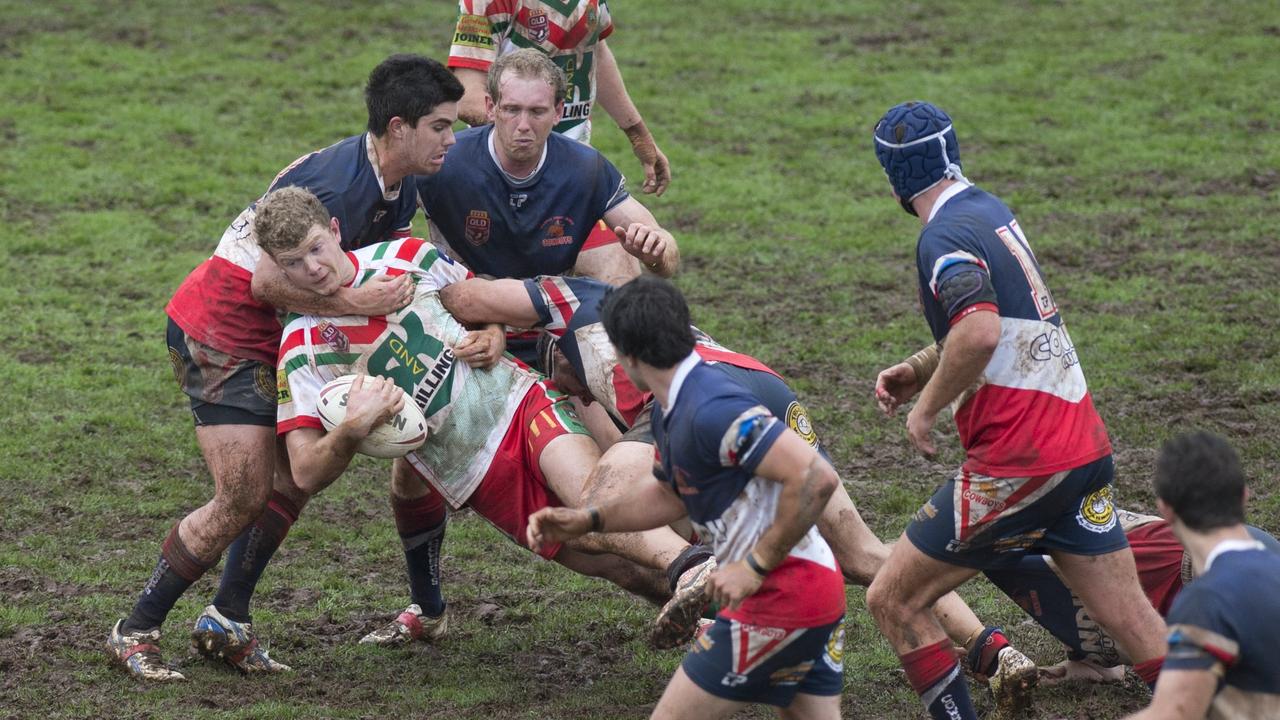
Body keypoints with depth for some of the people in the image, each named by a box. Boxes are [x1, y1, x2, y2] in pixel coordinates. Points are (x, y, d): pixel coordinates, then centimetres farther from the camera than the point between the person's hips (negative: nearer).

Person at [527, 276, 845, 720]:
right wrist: (587, 521, 21)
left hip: (782, 596, -10)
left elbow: (816, 478, -28)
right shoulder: (669, 411, 11)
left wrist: (756, 567, -23)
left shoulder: (710, 409, -22)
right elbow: (670, 494, 30)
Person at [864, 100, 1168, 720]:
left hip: (1020, 466, -8)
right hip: (1085, 448, 9)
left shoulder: (944, 237, -12)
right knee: (1135, 626, 9)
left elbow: (979, 332, -31)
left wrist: (927, 409, -15)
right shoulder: (991, 210, 15)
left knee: (893, 601, 2)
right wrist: (918, 370, 17)